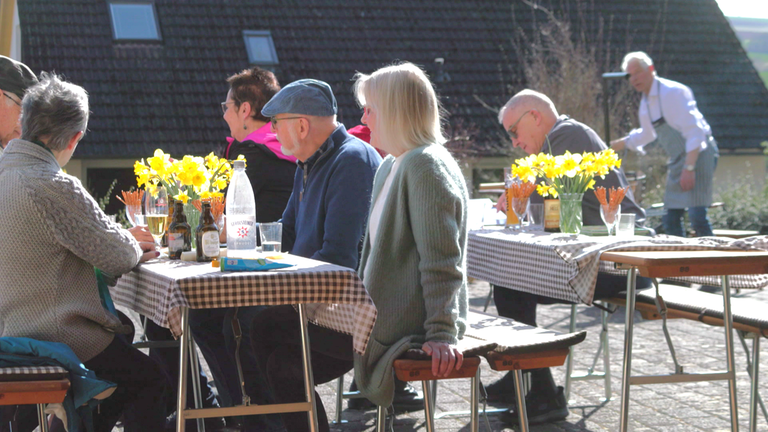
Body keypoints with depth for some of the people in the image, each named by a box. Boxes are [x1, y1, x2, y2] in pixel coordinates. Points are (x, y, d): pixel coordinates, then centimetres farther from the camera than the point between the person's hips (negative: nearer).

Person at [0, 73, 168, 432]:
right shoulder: (54, 187, -24)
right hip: (57, 334, -9)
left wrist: (120, 238, 11)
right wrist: (134, 249, 6)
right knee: (151, 379, 8)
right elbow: (118, 259, -17)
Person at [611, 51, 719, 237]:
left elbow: (695, 131, -21)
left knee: (697, 217, -18)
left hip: (697, 155, -9)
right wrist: (610, 146, 29)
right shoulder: (645, 103, 10)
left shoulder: (673, 92, -16)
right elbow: (646, 135, 29)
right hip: (677, 160, 9)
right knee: (671, 221, 7)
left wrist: (689, 168, -27)